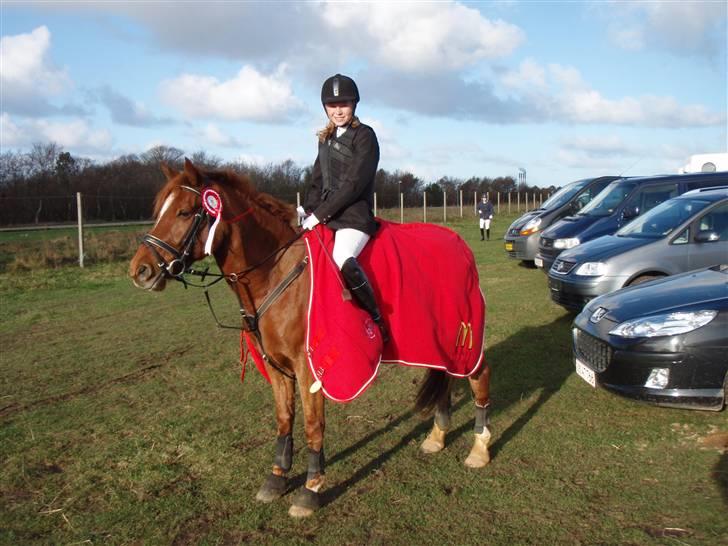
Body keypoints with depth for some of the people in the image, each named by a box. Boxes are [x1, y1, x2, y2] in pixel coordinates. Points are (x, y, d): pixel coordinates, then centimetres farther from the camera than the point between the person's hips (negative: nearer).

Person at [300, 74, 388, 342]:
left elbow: (354, 183, -14)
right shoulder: (326, 138, 18)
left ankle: (378, 321, -21)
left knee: (343, 260, -35)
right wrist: (307, 210, 2)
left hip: (355, 214, -8)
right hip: (325, 214, 9)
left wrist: (320, 213, -16)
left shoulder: (364, 135, -4)